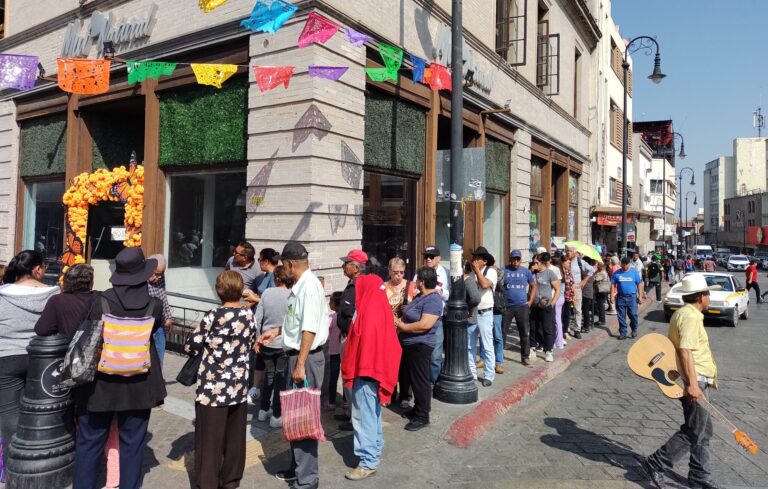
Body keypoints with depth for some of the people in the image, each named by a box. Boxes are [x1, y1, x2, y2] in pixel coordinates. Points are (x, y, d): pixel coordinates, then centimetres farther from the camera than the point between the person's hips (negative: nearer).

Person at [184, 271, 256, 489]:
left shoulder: (214, 316, -14)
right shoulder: (249, 314, -1)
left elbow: (190, 346, -7)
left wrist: (206, 346, 11)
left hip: (213, 387, -4)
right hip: (239, 386, 4)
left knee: (210, 438, 7)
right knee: (234, 437, 16)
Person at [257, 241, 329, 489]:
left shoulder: (309, 285, -19)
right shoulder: (300, 286, 9)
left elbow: (309, 329, -24)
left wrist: (300, 365, -25)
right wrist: (277, 331, 27)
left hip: (306, 358, -10)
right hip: (295, 356, 10)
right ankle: (298, 467, 37)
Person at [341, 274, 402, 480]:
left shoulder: (367, 313, -21)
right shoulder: (382, 309, 5)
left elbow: (359, 346, -20)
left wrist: (349, 372, -11)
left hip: (365, 371, -9)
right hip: (378, 369, 10)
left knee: (363, 416, -3)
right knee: (373, 413, 20)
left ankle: (368, 462, 2)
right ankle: (375, 450, 31)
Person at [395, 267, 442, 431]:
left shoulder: (433, 300, -20)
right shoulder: (420, 296, 11)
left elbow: (425, 325, -29)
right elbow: (410, 316, 21)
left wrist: (403, 327, -18)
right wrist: (400, 322, 2)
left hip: (420, 346, -10)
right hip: (409, 344, 10)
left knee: (420, 380, -1)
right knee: (412, 378, 19)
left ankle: (423, 416, 10)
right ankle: (417, 408, 33)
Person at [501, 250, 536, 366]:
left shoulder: (526, 271, 5)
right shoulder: (504, 270, -1)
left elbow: (533, 286, 13)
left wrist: (530, 301, 5)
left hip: (522, 307, 1)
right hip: (506, 306, -1)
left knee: (525, 332, 5)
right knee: (502, 331, 5)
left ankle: (525, 356, 16)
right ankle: (499, 354, 17)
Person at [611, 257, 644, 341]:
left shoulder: (634, 272, 1)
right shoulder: (617, 273, 4)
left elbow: (639, 284, 3)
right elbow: (613, 285, 7)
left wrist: (640, 296, -1)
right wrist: (612, 296, 0)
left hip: (632, 297, -1)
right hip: (620, 297, 1)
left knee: (633, 315, -1)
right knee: (621, 316, 5)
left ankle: (634, 330, 23)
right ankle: (623, 333, 15)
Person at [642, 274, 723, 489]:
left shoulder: (684, 314, 16)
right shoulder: (690, 317, -17)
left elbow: (679, 348, 24)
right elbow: (685, 351, -28)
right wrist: (692, 384, -31)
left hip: (697, 381, 10)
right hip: (695, 382, -10)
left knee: (703, 431, 16)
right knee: (694, 432, -3)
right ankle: (655, 463, 4)